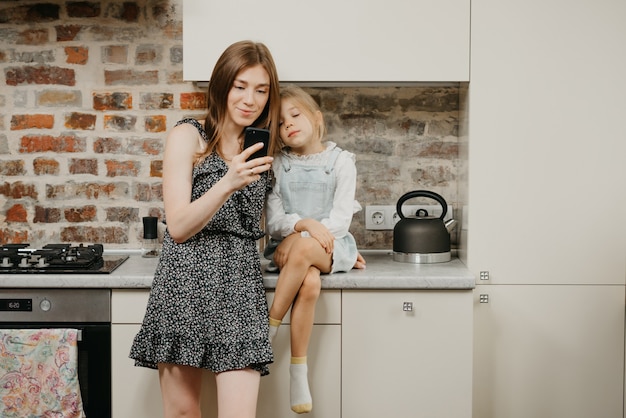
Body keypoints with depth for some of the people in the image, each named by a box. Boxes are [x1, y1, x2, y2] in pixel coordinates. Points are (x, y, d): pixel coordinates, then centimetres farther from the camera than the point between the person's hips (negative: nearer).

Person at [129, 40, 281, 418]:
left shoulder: (260, 148, 17)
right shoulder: (189, 136, 2)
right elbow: (178, 227, -7)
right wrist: (228, 183, -19)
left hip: (242, 282, 3)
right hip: (186, 281, -3)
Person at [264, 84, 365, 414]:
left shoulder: (341, 160, 2)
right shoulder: (278, 165, 9)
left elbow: (341, 219, -7)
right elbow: (274, 220, 0)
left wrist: (299, 240, -18)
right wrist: (305, 223, -21)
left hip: (331, 247, -1)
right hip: (286, 248, 2)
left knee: (304, 247, -38)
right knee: (309, 282, -34)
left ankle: (268, 329, -26)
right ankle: (298, 373, -27)